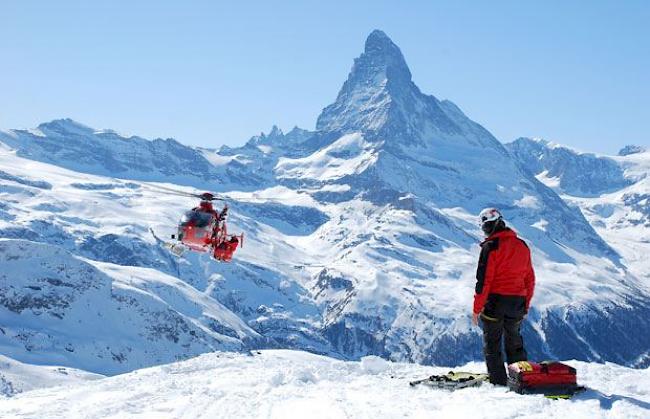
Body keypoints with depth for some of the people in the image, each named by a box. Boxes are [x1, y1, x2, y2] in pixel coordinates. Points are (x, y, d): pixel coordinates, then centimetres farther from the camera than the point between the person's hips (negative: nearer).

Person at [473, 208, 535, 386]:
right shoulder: (522, 245, 8)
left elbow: (484, 280, -15)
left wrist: (477, 308, -9)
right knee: (514, 341, 19)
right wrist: (526, 304, 21)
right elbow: (530, 278, 13)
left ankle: (498, 380, 4)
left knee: (492, 342, 5)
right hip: (517, 302, 6)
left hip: (495, 300, -6)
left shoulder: (490, 247, -12)